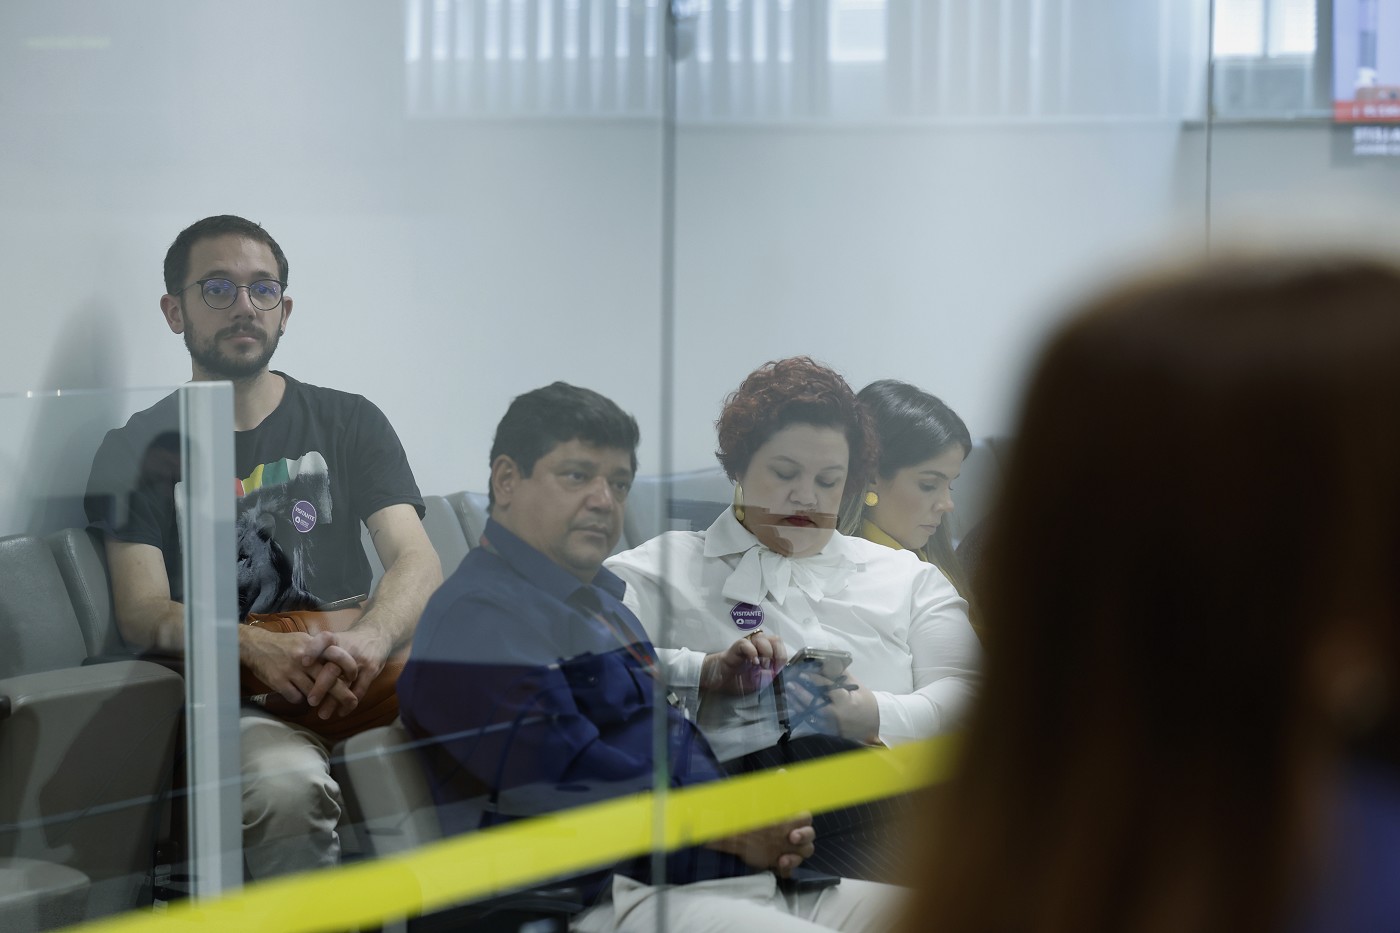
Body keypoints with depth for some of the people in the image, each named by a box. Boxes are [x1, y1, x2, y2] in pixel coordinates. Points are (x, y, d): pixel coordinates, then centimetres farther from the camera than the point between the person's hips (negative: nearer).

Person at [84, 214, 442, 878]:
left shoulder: (349, 423, 15)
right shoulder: (139, 450, 11)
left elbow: (417, 562, 2)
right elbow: (142, 612, 0)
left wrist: (367, 641, -23)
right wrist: (255, 647, -22)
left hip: (357, 671, 2)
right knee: (286, 783, -38)